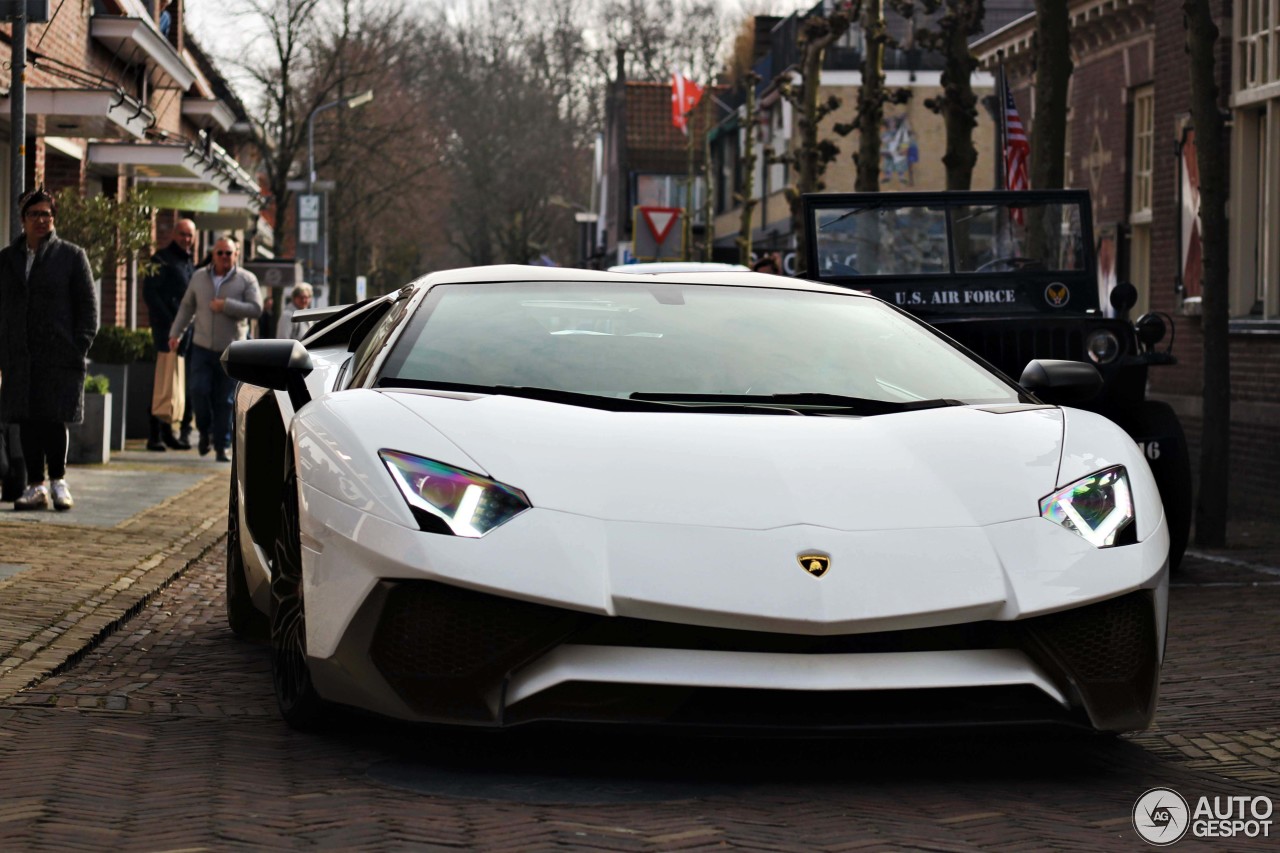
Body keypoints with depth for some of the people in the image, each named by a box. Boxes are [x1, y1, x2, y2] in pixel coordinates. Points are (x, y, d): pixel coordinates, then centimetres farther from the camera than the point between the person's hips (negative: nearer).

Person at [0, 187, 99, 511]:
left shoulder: (72, 256, 4)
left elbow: (88, 306, 3)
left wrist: (79, 349, -6)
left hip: (59, 356, -3)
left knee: (54, 419, -6)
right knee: (27, 422, 2)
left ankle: (58, 480, 9)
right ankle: (36, 486, 8)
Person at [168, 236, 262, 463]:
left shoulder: (246, 280, 0)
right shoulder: (199, 277, 10)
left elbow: (256, 309, -10)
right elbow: (186, 306, 18)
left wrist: (226, 306, -17)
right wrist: (175, 333, 13)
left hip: (231, 350, -2)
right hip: (202, 347, 2)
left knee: (225, 400, -1)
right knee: (198, 390, -10)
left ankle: (222, 446, 7)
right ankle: (205, 431, 15)